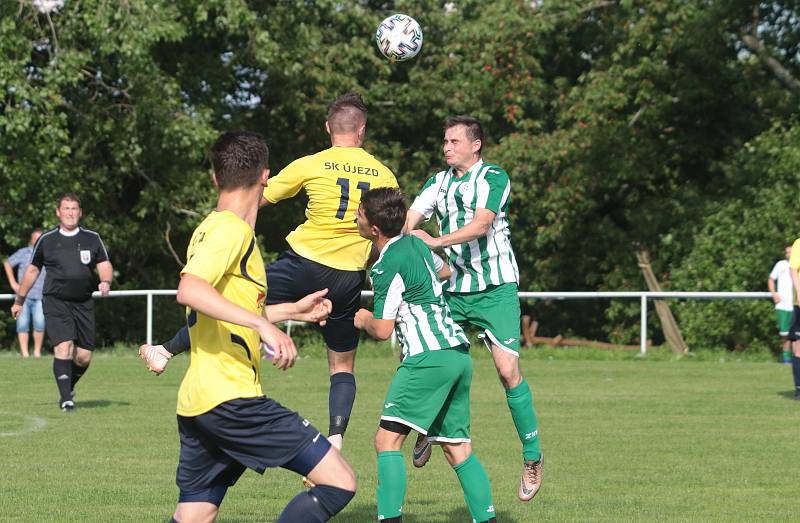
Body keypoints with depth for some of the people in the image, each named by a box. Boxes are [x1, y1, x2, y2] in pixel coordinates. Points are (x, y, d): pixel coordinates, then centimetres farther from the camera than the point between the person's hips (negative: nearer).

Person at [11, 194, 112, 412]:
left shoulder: (92, 239, 8)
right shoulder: (46, 240, 5)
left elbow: (104, 264, 10)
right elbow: (32, 271, 15)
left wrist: (105, 282, -13)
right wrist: (19, 300, 19)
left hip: (83, 304, 2)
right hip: (56, 303, -2)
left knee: (84, 356, 1)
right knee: (63, 347, -19)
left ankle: (68, 387, 30)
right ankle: (66, 399, -15)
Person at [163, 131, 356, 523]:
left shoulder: (211, 227, 20)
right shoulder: (231, 229, -10)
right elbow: (189, 290, -28)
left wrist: (291, 310, 36)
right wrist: (264, 325, -31)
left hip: (196, 403, 10)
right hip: (231, 398, -10)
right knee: (339, 482, -9)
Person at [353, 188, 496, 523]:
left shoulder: (388, 266, -11)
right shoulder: (416, 244, 14)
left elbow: (382, 330, -9)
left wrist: (363, 319, 11)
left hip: (428, 356, -9)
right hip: (459, 352, 9)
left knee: (387, 439, -9)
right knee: (457, 446, 12)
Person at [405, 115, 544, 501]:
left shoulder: (493, 178, -7)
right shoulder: (438, 183, 10)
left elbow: (481, 224, -20)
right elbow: (409, 220, -1)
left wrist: (435, 241, -27)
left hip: (495, 288, -5)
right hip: (453, 289, 5)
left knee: (508, 370, -14)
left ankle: (532, 457, -3)